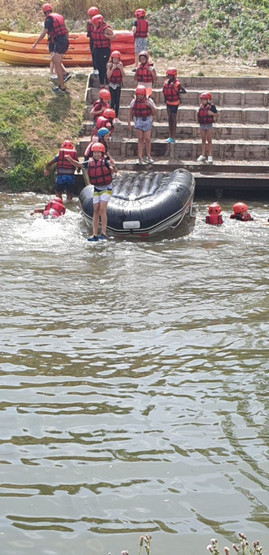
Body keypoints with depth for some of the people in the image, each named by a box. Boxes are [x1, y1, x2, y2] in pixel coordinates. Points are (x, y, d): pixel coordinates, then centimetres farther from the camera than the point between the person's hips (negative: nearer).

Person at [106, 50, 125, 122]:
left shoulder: (120, 64, 1)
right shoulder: (109, 65, -7)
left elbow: (123, 75, -3)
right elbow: (108, 76, -13)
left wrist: (120, 68, -16)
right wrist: (112, 68, -21)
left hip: (118, 84, 3)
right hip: (112, 84, -3)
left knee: (117, 101, 3)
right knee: (113, 100, -8)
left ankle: (116, 117, 8)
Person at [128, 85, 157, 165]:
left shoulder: (149, 101, -3)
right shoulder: (134, 101, 0)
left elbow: (155, 112, 0)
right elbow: (130, 112, 7)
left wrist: (151, 105, -18)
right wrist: (129, 122, 2)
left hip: (147, 121, -1)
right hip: (138, 121, 1)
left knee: (147, 139, -3)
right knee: (140, 139, 2)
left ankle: (148, 156, 11)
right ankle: (140, 157, 6)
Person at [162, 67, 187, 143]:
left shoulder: (176, 83, -17)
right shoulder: (167, 82, 2)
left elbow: (184, 91, -16)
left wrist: (177, 92, -21)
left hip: (174, 103, -7)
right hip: (168, 102, 7)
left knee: (173, 120, 0)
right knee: (169, 119, 12)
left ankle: (173, 138, 6)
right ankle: (170, 136, 20)